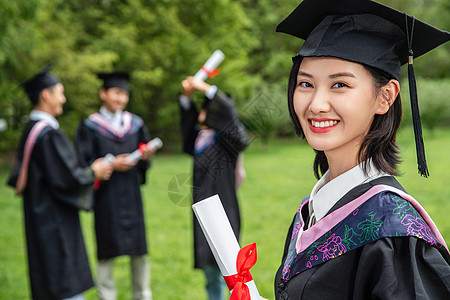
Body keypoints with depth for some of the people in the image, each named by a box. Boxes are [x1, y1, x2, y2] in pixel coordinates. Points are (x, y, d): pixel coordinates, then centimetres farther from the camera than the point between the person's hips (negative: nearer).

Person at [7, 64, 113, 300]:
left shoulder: (30, 131, 10)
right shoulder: (49, 134, -19)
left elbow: (18, 178, 18)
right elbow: (66, 178, -24)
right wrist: (93, 173, -5)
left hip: (40, 219, 10)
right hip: (56, 224, -10)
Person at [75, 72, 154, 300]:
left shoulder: (135, 124, 10)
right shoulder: (90, 127, -2)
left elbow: (143, 164, 12)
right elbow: (83, 165, -6)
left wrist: (145, 156, -10)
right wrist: (111, 164, -19)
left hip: (131, 196, 4)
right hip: (105, 197, -4)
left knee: (139, 251, 6)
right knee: (107, 254, -1)